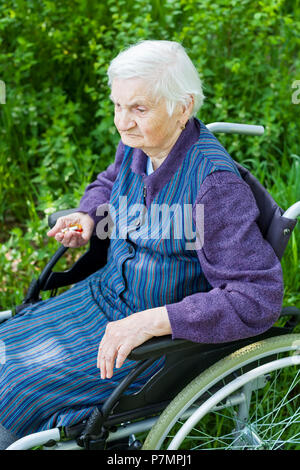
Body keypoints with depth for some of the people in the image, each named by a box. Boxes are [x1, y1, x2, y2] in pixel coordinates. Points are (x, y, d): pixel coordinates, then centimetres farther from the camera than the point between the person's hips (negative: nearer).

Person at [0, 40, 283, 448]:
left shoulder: (216, 183, -30)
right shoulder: (136, 144, -7)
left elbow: (259, 297, -32)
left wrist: (152, 321, -34)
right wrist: (87, 215, -3)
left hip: (170, 333, -7)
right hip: (106, 295, 8)